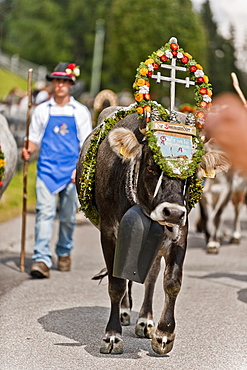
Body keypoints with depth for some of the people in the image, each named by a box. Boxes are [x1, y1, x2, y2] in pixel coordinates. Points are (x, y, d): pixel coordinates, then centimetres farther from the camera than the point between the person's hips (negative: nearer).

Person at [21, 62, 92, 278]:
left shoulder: (80, 112, 8)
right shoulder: (42, 110, 10)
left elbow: (86, 144, 6)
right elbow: (35, 139, 12)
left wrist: (80, 168, -7)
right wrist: (28, 151, -10)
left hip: (72, 172, 0)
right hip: (47, 169, 0)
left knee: (68, 216, 7)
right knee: (44, 212, -13)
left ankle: (64, 253, 29)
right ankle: (41, 260, -19)